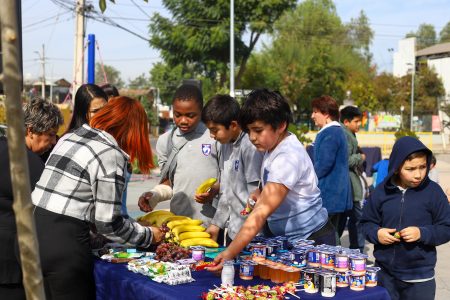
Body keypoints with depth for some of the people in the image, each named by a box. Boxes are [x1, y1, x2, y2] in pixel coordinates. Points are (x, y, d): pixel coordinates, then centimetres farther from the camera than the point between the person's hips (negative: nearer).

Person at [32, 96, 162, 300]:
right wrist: (148, 236, 5)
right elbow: (108, 223, -11)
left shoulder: (69, 137, 12)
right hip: (64, 246, -8)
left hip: (31, 232, 8)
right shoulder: (110, 154, -12)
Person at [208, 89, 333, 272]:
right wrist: (260, 194, -2)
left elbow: (262, 213, -35)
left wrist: (230, 253, -42)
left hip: (312, 238, -9)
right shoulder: (273, 147, 3)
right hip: (283, 236, 9)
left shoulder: (288, 157, -26)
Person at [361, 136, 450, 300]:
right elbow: (367, 222, 8)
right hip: (384, 274, 2)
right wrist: (376, 233, -12)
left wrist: (422, 233, -18)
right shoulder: (382, 192, -3)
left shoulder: (433, 191, -8)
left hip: (420, 277, -2)